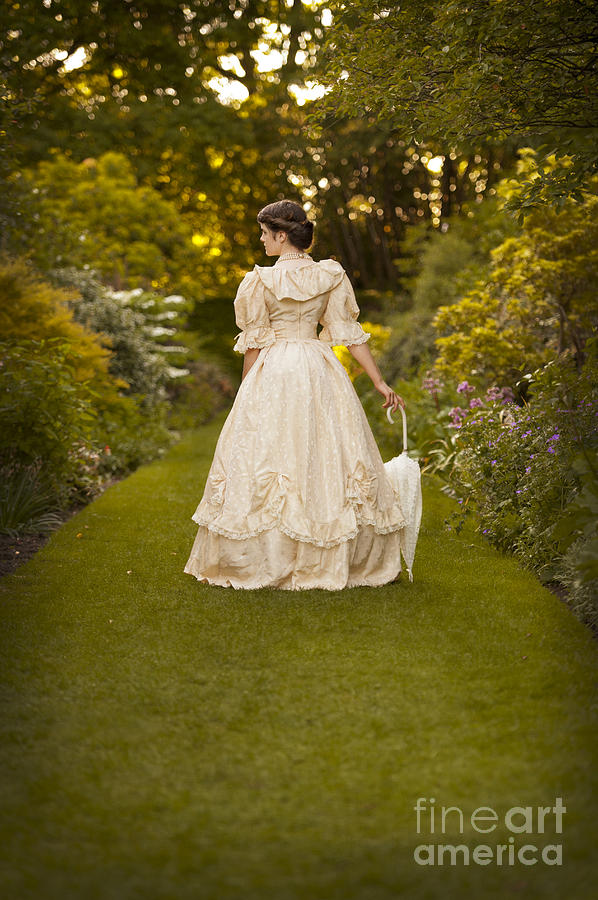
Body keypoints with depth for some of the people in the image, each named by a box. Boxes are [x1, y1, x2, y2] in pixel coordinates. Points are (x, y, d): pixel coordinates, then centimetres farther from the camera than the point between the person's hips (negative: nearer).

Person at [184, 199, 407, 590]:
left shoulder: (262, 281, -7)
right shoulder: (330, 277, 3)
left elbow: (254, 343, -2)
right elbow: (349, 333, 1)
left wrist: (246, 393, 8)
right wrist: (380, 381, 4)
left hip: (274, 373, -3)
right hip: (320, 370, 4)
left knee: (262, 459, 2)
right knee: (326, 458, 8)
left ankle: (255, 563, 4)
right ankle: (331, 560, 11)